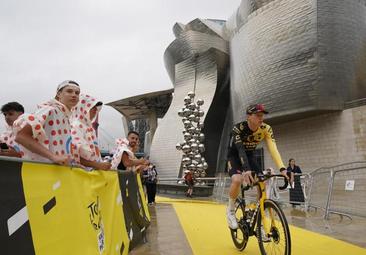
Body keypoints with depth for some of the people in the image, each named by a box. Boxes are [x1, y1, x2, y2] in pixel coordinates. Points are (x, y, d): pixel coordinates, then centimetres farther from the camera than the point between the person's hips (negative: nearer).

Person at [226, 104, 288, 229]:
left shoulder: (266, 129, -18)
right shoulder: (238, 128, -29)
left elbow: (273, 149, -28)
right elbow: (240, 149, -41)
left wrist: (282, 168, -42)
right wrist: (246, 169, -57)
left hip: (250, 156, 4)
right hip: (235, 156, -4)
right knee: (237, 180, -32)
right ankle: (230, 210, -6)